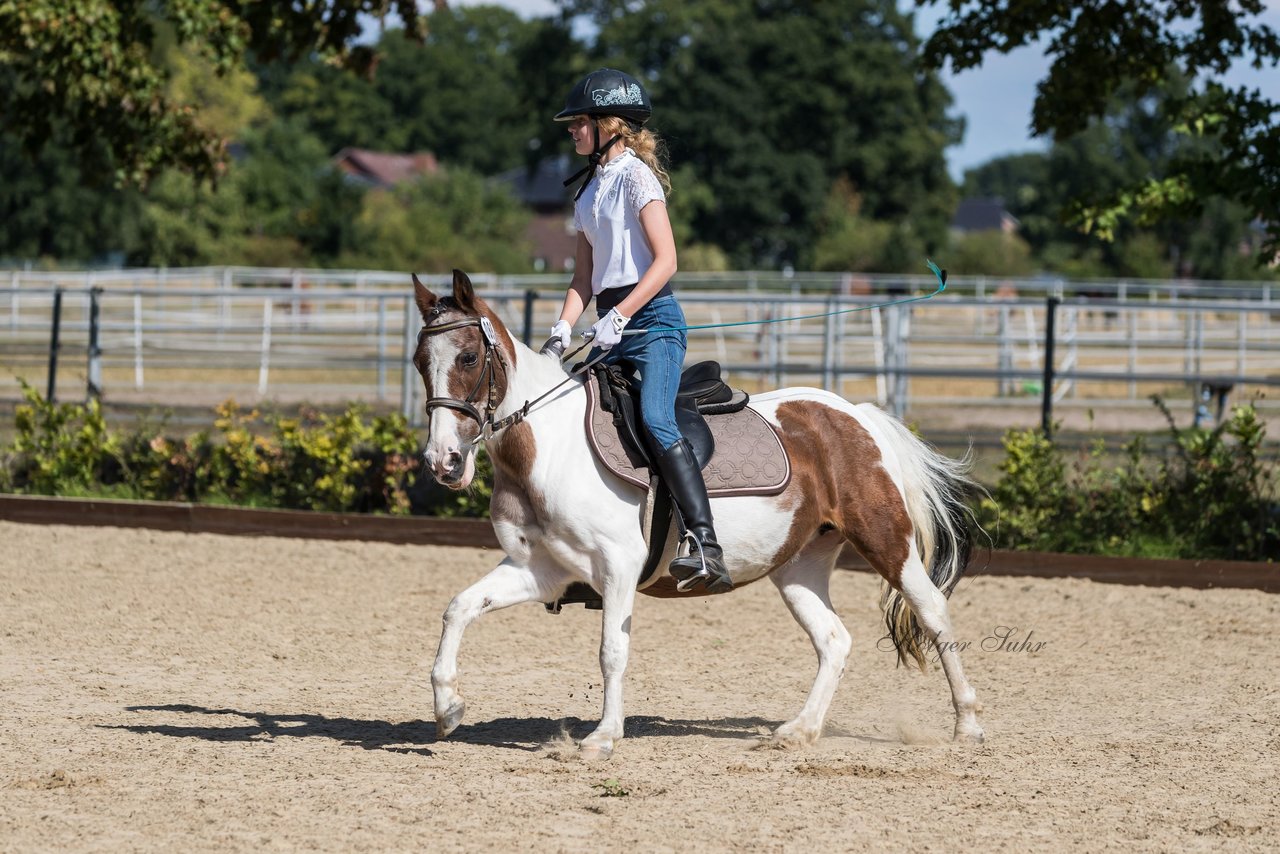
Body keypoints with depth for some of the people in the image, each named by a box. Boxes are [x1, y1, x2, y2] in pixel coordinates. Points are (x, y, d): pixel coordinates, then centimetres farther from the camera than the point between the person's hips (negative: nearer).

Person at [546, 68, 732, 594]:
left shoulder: (636, 176, -7)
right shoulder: (589, 189, 17)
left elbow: (665, 260, -16)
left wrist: (619, 317, -22)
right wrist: (565, 326, 2)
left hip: (652, 318, -9)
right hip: (610, 324, 9)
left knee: (656, 421, -26)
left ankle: (707, 549, -34)